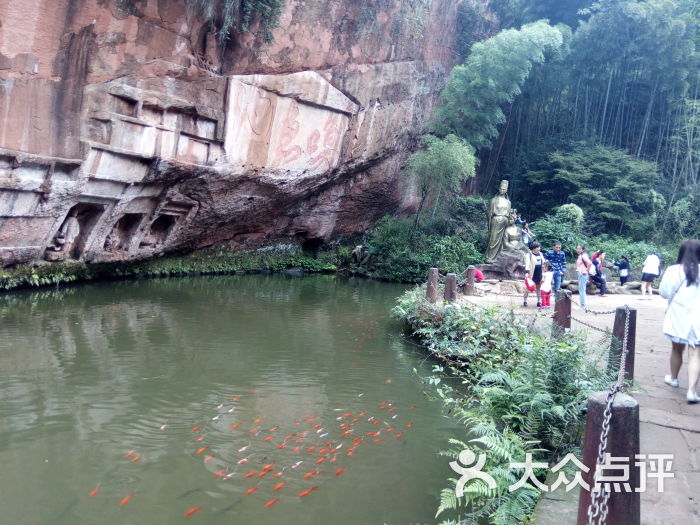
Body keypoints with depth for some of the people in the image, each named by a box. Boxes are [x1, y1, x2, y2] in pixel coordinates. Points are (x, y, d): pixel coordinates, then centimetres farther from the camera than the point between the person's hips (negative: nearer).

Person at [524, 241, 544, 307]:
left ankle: (539, 301, 17)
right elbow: (527, 264, -17)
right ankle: (525, 301, 10)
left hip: (539, 275, 6)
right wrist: (527, 272, -29)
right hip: (531, 275, -6)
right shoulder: (529, 255, -7)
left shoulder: (540, 254, 11)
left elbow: (543, 262, 19)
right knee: (528, 288, 1)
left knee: (538, 288, 11)